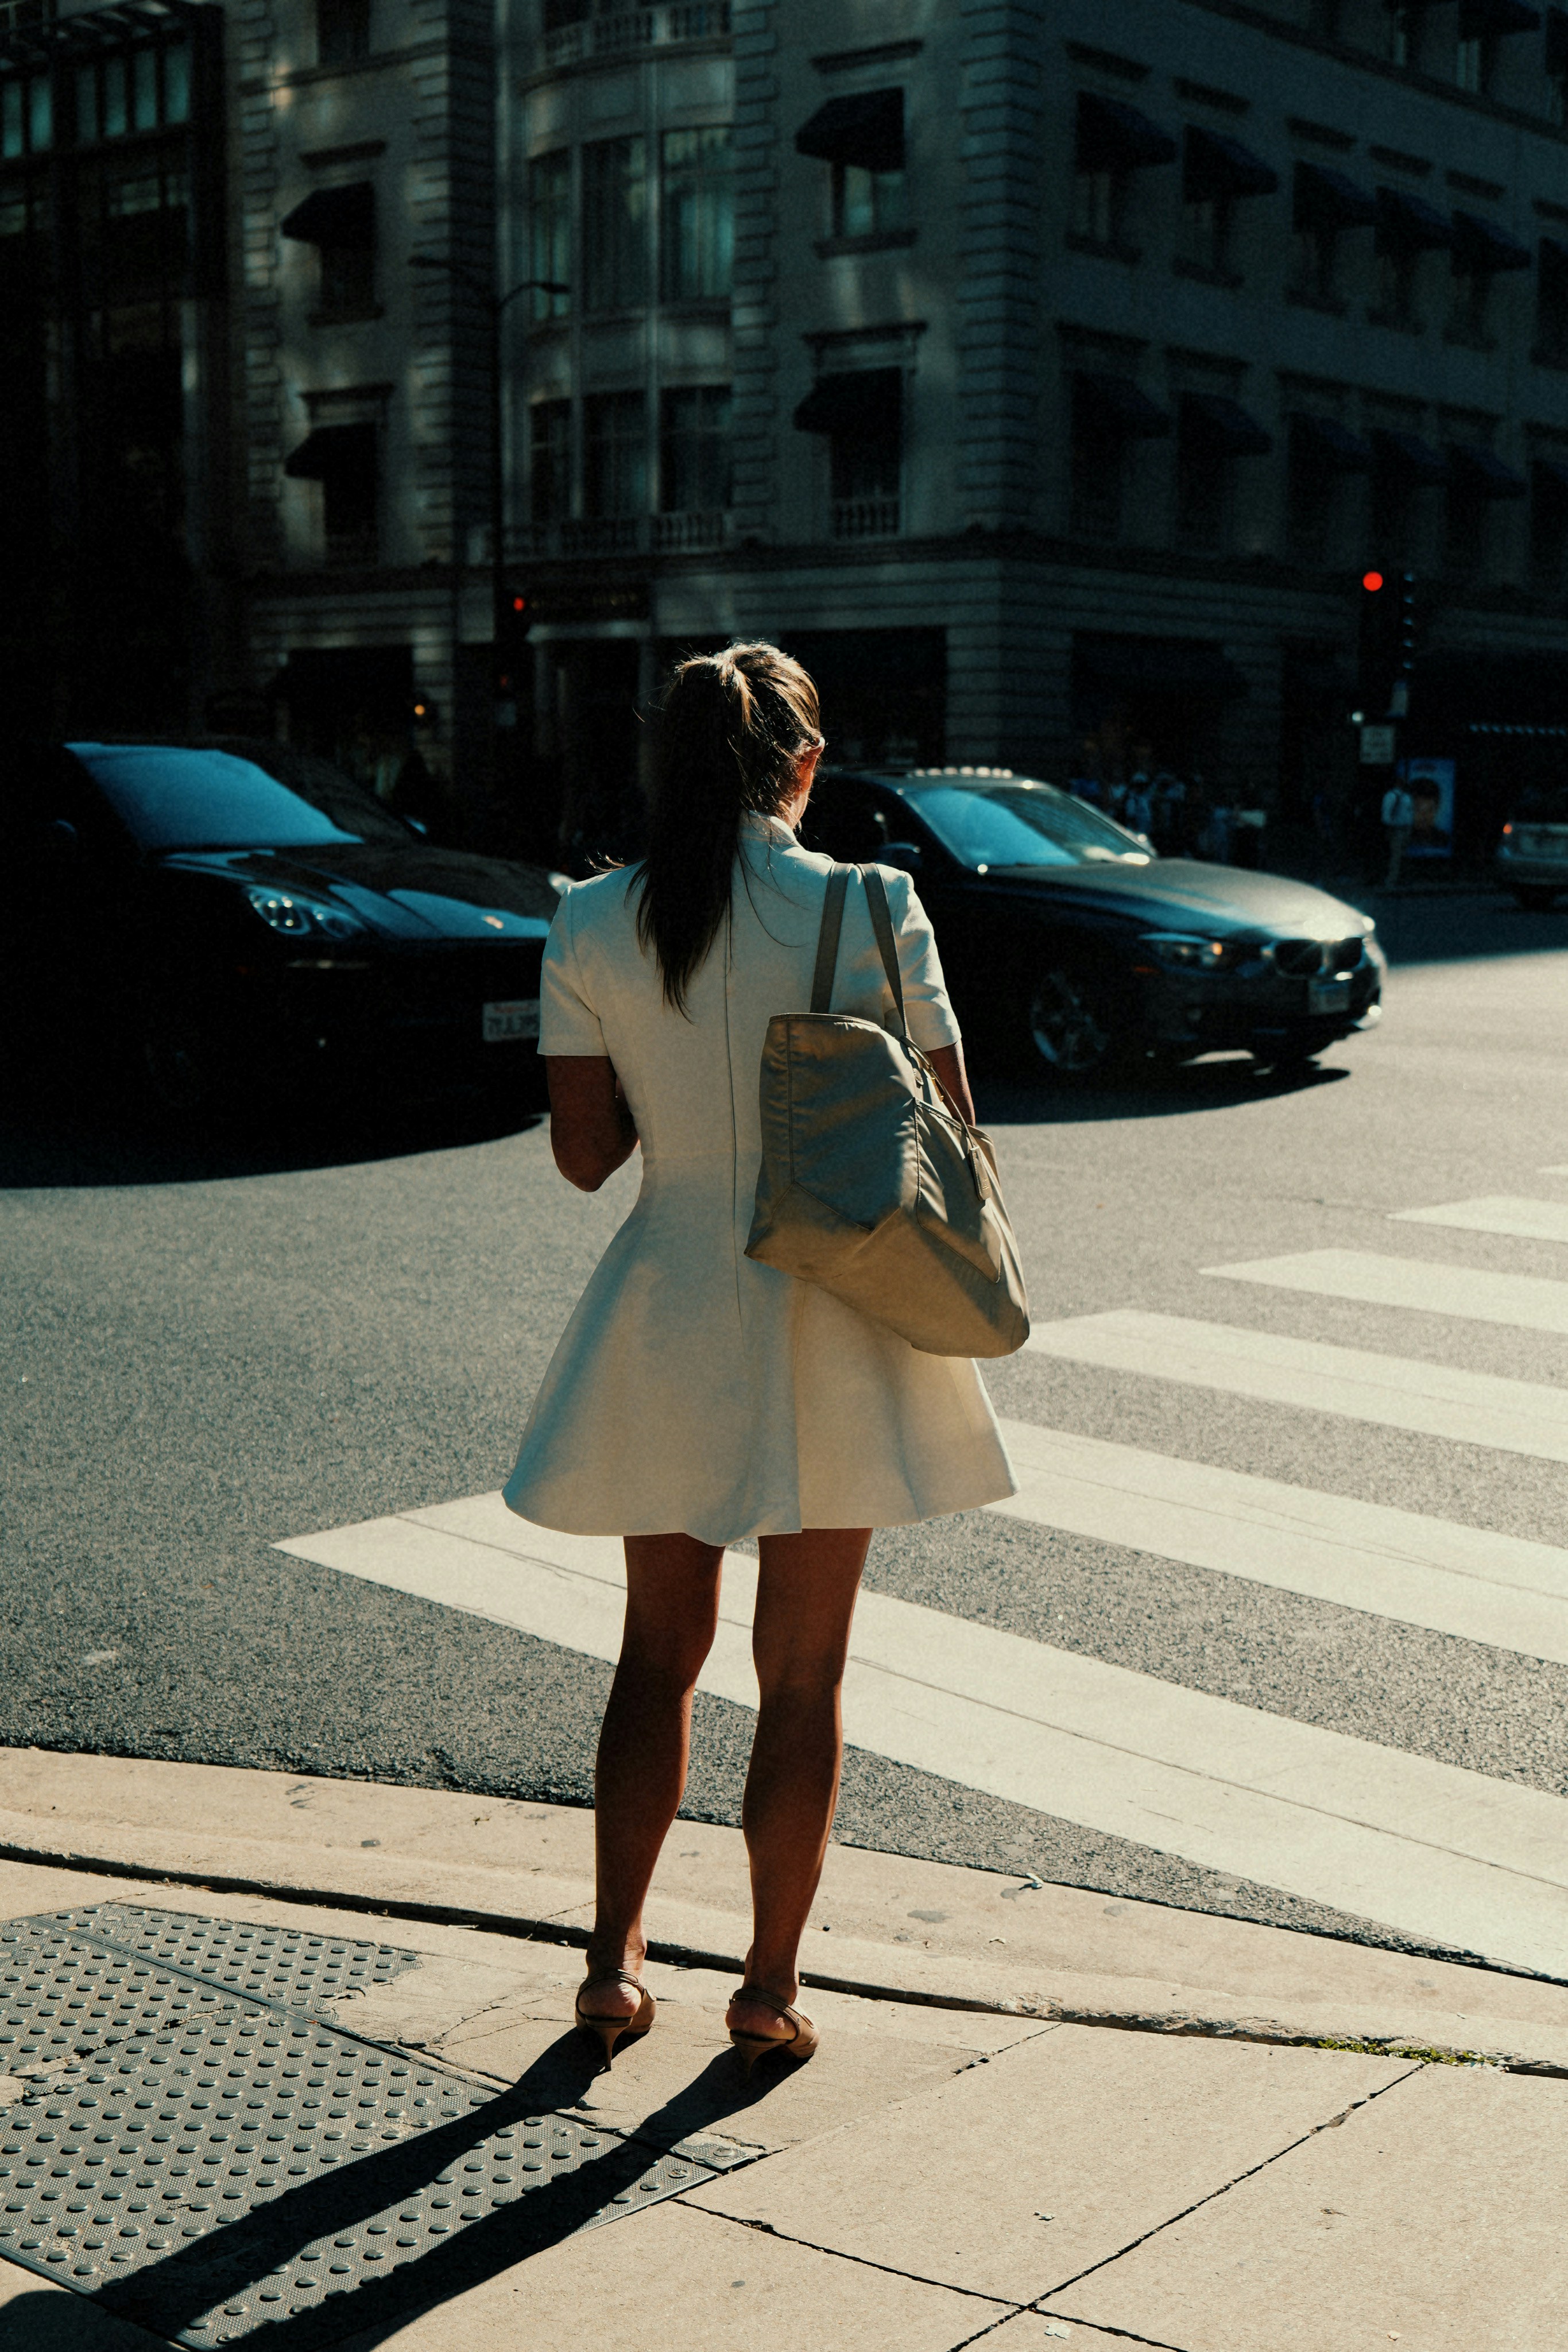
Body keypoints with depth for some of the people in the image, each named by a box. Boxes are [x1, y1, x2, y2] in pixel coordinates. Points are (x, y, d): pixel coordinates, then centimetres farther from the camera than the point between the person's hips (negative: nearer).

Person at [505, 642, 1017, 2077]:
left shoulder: (593, 930, -4)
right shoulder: (869, 911, -11)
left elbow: (583, 1156, 0)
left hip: (667, 1325, 3)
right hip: (827, 1327, -2)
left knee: (659, 1652, 19)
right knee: (804, 1675, 10)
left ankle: (615, 1963, 24)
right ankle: (773, 1985, 18)